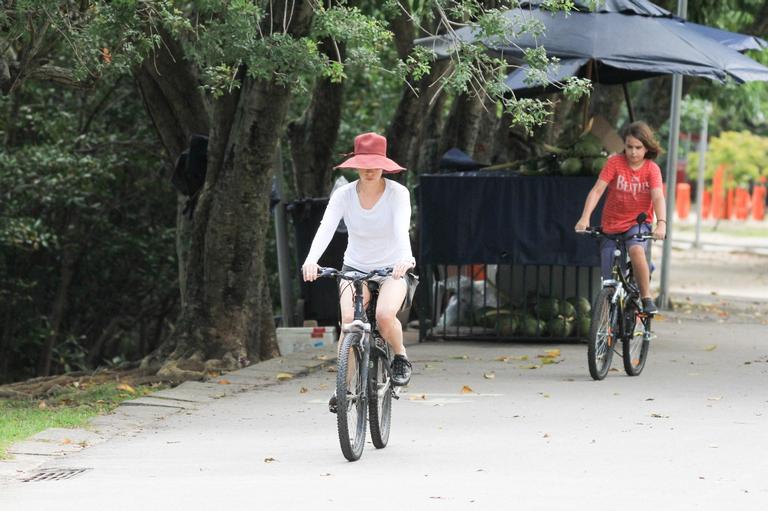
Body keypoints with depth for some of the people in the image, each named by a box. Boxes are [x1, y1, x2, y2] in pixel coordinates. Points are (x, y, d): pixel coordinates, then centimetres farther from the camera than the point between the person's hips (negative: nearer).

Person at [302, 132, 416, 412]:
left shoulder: (398, 193, -14)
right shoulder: (343, 195, -10)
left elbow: (402, 228, -30)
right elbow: (326, 229, -24)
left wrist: (406, 259, -51)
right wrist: (311, 260, -43)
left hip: (393, 269, -2)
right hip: (355, 268, 2)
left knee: (385, 315, -31)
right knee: (349, 320, -24)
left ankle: (400, 356, 1)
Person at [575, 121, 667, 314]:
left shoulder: (652, 169, -9)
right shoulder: (615, 162, -9)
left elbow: (658, 197, -20)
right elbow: (597, 190, -15)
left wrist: (661, 223, -38)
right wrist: (585, 218, -29)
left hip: (639, 223, -1)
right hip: (612, 225, 1)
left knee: (636, 250, -34)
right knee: (606, 283, 0)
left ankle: (647, 298, -21)